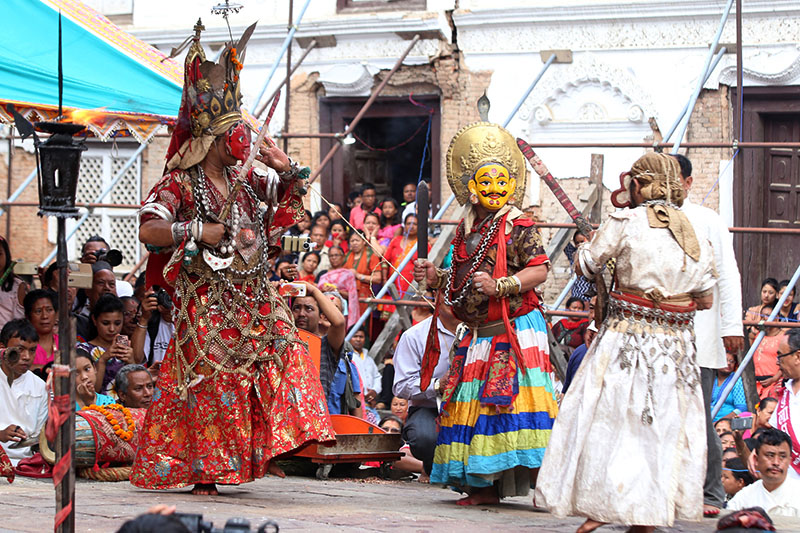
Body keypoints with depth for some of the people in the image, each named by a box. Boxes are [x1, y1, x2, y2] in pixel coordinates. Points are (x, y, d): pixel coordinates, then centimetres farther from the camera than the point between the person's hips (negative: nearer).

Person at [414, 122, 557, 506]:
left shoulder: (518, 226, -7)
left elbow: (540, 269, -16)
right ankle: (486, 486, 11)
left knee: (513, 399, -16)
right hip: (478, 335, 8)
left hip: (515, 330, -8)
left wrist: (499, 285, -24)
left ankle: (541, 479, -15)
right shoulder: (467, 230, 15)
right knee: (472, 402, 6)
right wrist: (435, 278, 8)